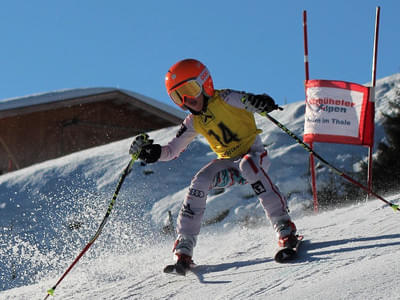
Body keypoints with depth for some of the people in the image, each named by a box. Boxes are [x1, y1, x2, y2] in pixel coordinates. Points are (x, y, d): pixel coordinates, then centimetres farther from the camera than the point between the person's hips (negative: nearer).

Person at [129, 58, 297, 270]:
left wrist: (260, 102, -56)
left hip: (253, 153, -5)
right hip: (228, 162, 5)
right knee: (200, 182, -22)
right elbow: (172, 151, 7)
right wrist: (152, 152, -14)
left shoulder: (224, 99, -14)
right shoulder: (193, 123, 2)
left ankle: (285, 229, -37)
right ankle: (184, 247, -20)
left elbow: (248, 101, -31)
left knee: (249, 166, -39)